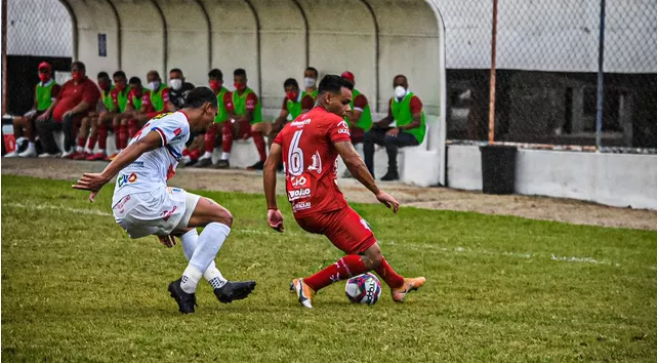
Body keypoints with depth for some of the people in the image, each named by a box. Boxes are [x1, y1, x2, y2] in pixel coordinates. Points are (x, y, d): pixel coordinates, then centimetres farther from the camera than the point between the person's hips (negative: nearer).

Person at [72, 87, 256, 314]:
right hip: (146, 198, -10)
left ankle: (220, 285, 29)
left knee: (186, 227, 35)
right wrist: (104, 178, -29)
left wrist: (160, 225, 39)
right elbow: (140, 146, -18)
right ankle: (186, 286, -6)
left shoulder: (163, 121, 27)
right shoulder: (180, 123, -2)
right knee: (223, 218, -3)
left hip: (124, 210, 10)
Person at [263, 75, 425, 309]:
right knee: (371, 257, -8)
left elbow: (270, 165, 14)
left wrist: (272, 208, 15)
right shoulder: (333, 122, -3)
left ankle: (398, 285, 40)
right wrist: (378, 193, -5)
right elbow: (352, 161, -13)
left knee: (365, 240, 27)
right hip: (326, 207, -9)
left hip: (301, 210, 9)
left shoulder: (291, 126, 19)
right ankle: (308, 286, -13)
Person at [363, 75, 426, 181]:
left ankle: (393, 172, -24)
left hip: (414, 135, -9)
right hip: (400, 132, 9)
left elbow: (417, 122, -25)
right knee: (368, 135, 2)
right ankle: (368, 171, 1)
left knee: (389, 138, -37)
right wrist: (376, 125, 4)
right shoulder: (392, 101, 9)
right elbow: (390, 118, 24)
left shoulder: (413, 100, -16)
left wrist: (399, 128, -37)